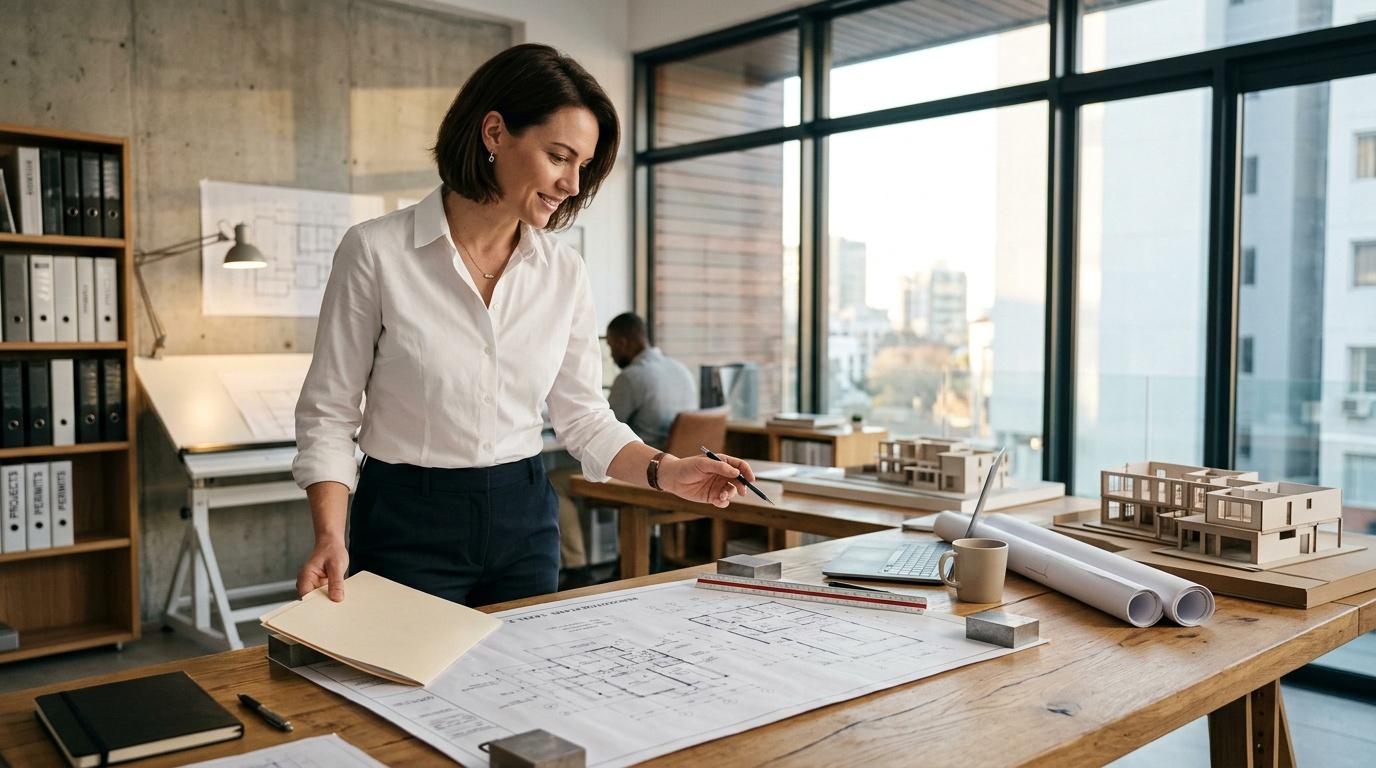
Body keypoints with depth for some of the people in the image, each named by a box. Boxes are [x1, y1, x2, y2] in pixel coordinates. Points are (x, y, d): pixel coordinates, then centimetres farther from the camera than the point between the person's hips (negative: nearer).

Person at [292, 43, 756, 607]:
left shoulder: (564, 272, -1)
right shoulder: (375, 252, -12)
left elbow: (583, 415, 4)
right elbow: (328, 412, -7)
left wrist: (665, 471, -12)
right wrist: (331, 537, -20)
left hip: (524, 522, 4)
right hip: (408, 523, -3)